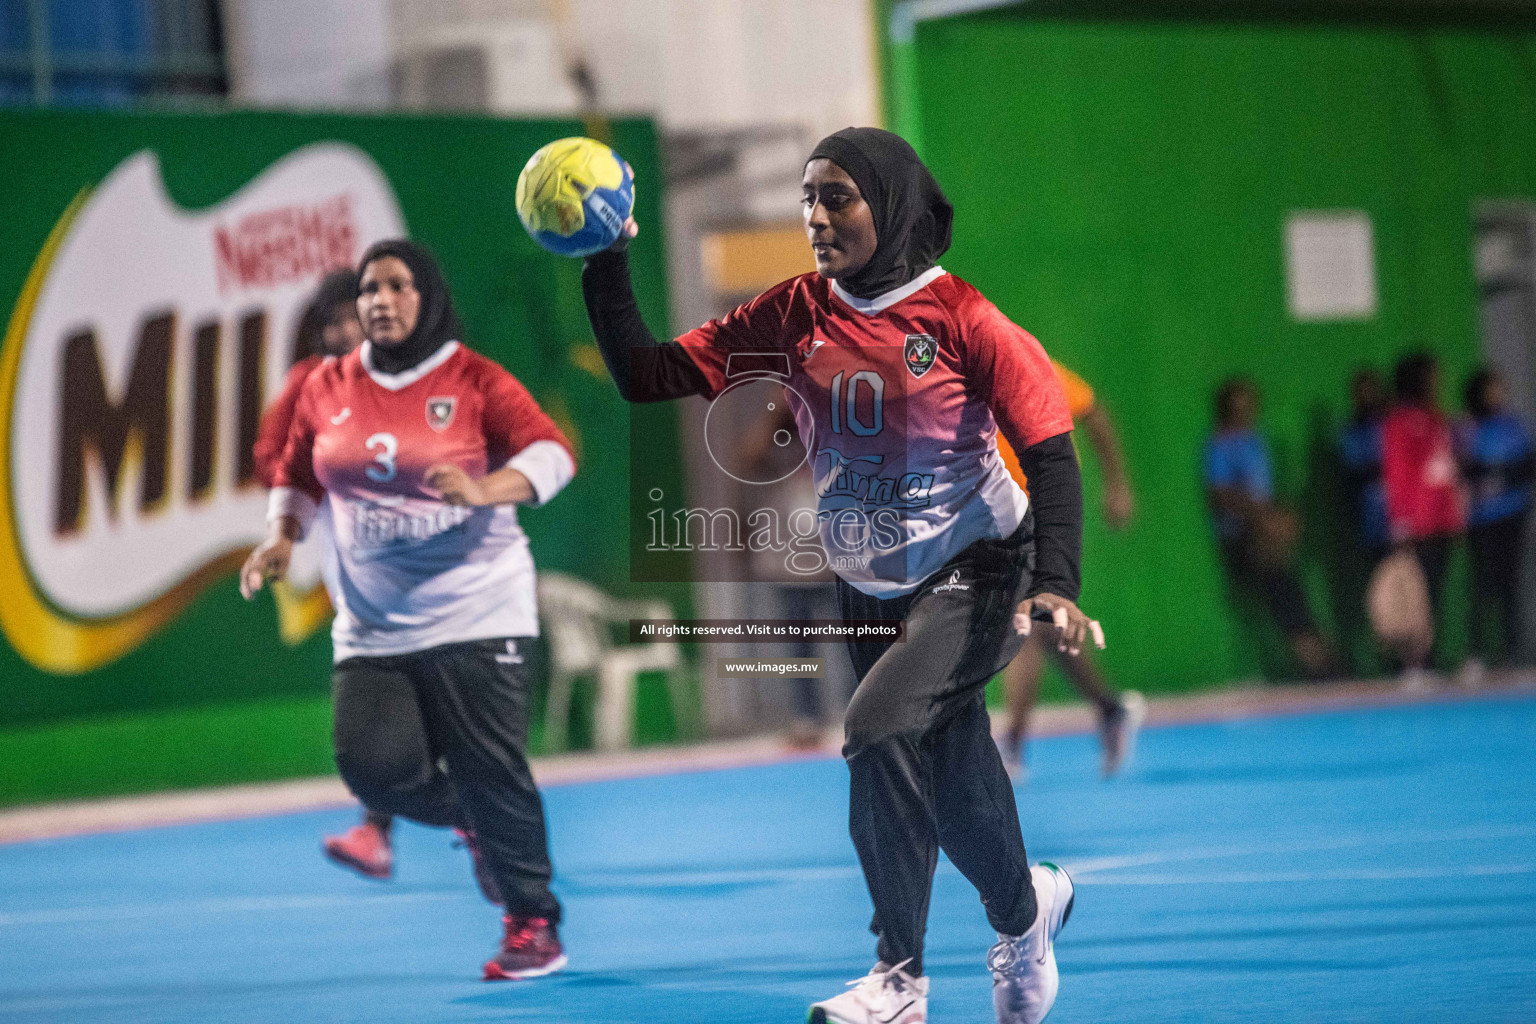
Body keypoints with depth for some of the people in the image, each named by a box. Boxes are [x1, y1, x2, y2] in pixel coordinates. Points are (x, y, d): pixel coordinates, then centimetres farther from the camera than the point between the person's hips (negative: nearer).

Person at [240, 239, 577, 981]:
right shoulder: (327, 389, 9)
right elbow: (298, 475, 22)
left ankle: (534, 926, 9)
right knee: (375, 766, -11)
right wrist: (282, 538, 4)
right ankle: (473, 821, 22)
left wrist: (486, 489, -32)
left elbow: (551, 452, -15)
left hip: (474, 613, -4)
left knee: (489, 773, -8)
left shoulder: (475, 382, -4)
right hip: (371, 627, 4)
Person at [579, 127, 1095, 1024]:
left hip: (977, 578, -6)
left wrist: (1055, 584, -28)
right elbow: (645, 377, -3)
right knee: (950, 791, 10)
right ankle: (1029, 908, 39)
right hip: (871, 590, 6)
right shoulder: (793, 315, -3)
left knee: (878, 725, -24)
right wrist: (605, 267, -16)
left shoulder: (964, 318, -16)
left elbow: (1051, 452, -16)